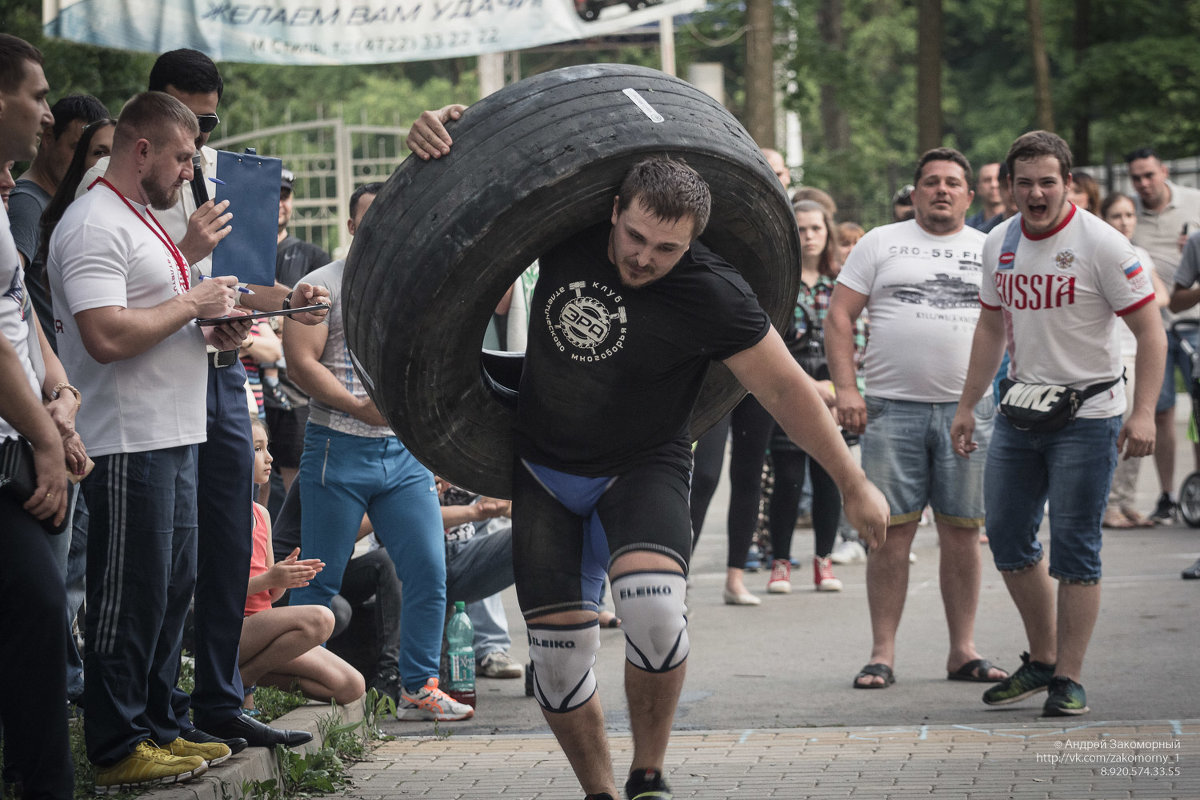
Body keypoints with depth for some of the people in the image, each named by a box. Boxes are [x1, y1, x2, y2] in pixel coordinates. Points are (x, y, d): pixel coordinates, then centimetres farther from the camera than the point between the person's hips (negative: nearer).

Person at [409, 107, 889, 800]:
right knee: (560, 650, -4)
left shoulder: (711, 296, -20)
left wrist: (854, 485, -8)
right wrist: (439, 130, -20)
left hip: (641, 470, -3)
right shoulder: (567, 232, -11)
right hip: (544, 470, 3)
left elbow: (786, 388, -12)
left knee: (653, 610, -30)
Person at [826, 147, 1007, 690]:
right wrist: (845, 387, -6)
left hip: (968, 408, 1)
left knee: (962, 532, 3)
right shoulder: (880, 244, 9)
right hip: (891, 407, -1)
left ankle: (963, 651, 11)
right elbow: (839, 314, 5)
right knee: (891, 532, -3)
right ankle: (882, 655, 2)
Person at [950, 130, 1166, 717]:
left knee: (1074, 548, -5)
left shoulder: (1101, 244, -12)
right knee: (1007, 538, 9)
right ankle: (1042, 659, 25)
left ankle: (1068, 678, 2)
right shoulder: (999, 244, 6)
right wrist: (967, 407, 18)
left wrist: (1143, 413, -21)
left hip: (1087, 415, -6)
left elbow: (1149, 331, -12)